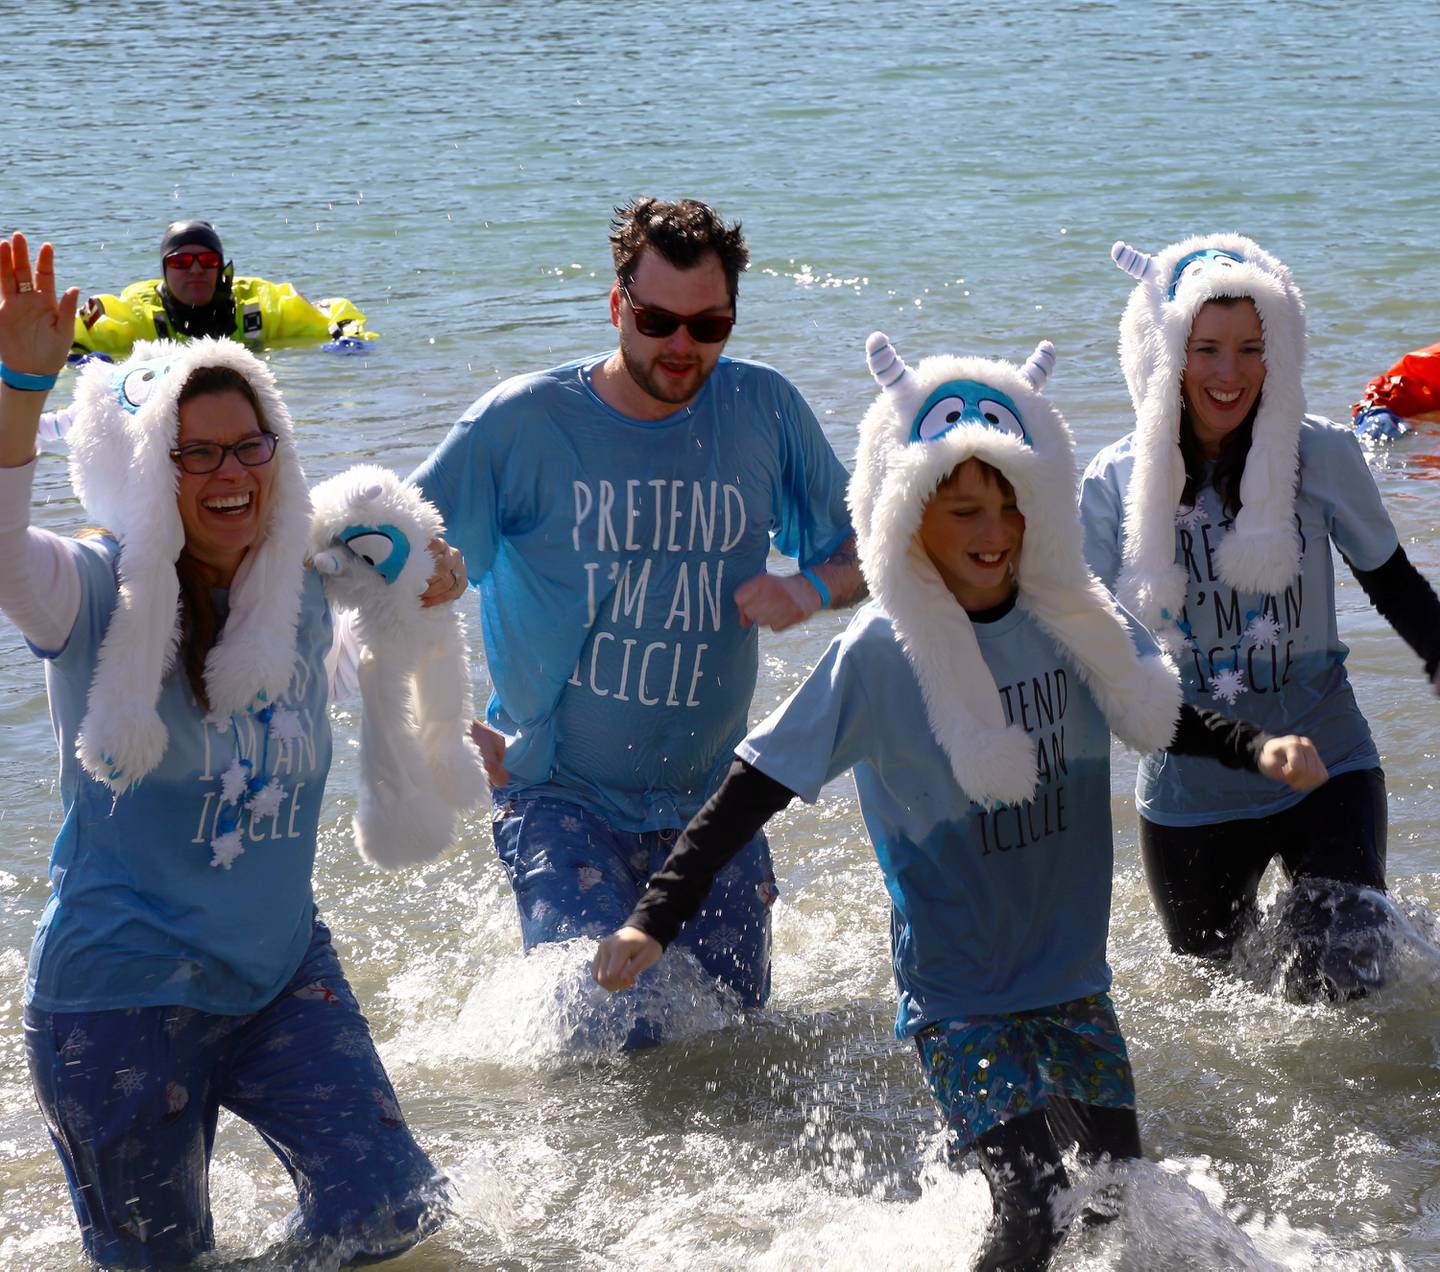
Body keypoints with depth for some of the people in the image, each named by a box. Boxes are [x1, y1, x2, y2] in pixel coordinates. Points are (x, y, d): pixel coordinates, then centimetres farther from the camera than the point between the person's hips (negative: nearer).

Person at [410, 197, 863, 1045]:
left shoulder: (765, 409, -3)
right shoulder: (524, 423, -11)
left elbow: (858, 554, 8)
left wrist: (811, 589, -15)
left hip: (710, 796, 4)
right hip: (561, 794, -4)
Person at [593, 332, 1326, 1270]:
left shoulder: (1073, 621, -2)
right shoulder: (879, 655, -15)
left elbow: (1166, 719, 7)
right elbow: (759, 788, -14)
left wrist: (1260, 749, -14)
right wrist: (658, 918, -21)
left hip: (1073, 974, 5)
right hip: (957, 992, -5)